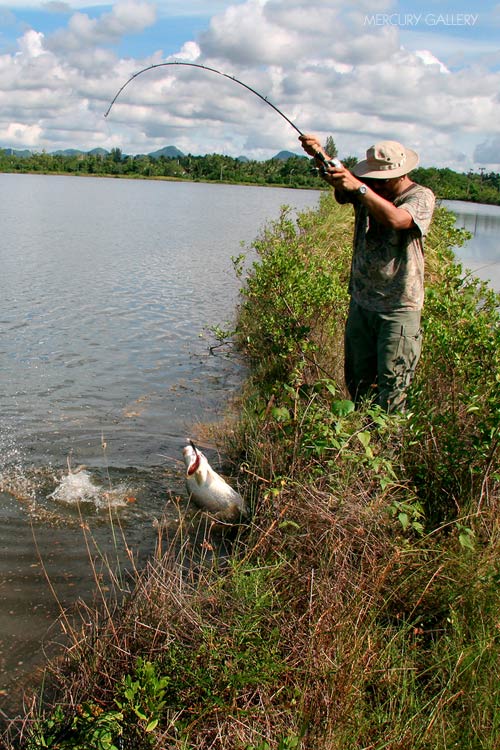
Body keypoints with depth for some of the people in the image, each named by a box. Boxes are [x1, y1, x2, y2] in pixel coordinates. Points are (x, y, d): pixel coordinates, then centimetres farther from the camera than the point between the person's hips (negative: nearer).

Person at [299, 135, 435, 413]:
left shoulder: (421, 197, -8)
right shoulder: (368, 191, 5)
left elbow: (396, 219, -29)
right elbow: (338, 176, -13)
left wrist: (359, 187, -35)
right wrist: (319, 153, -33)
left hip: (399, 309, -5)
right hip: (361, 302, 5)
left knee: (391, 389, -3)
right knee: (356, 381, 14)